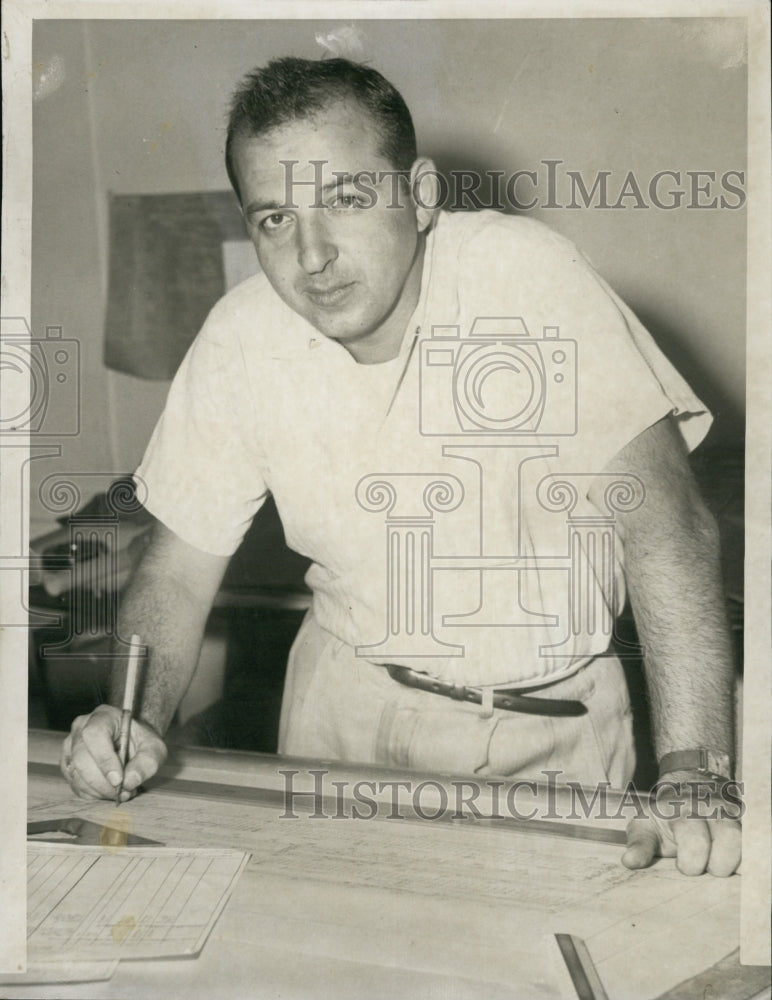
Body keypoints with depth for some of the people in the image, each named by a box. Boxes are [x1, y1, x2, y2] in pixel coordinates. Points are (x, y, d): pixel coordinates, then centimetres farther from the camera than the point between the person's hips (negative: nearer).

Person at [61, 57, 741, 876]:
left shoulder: (527, 274, -21)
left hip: (552, 720, -1)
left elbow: (663, 526, -24)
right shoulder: (238, 339, -11)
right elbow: (179, 568, -2)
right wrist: (132, 721, -20)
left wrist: (696, 774, -31)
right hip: (352, 693, 2)